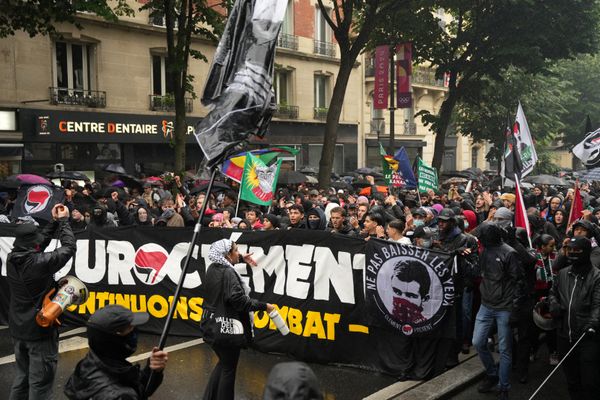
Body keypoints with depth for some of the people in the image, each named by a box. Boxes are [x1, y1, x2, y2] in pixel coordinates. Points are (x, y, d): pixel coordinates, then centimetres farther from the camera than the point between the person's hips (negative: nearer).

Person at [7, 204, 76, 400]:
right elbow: (69, 247, -11)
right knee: (40, 383, 1)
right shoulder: (40, 262, -22)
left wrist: (54, 221, 13)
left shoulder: (11, 259, -3)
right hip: (40, 330, -7)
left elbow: (41, 240, 12)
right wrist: (63, 221, 0)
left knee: (22, 376, 21)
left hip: (18, 329, 8)